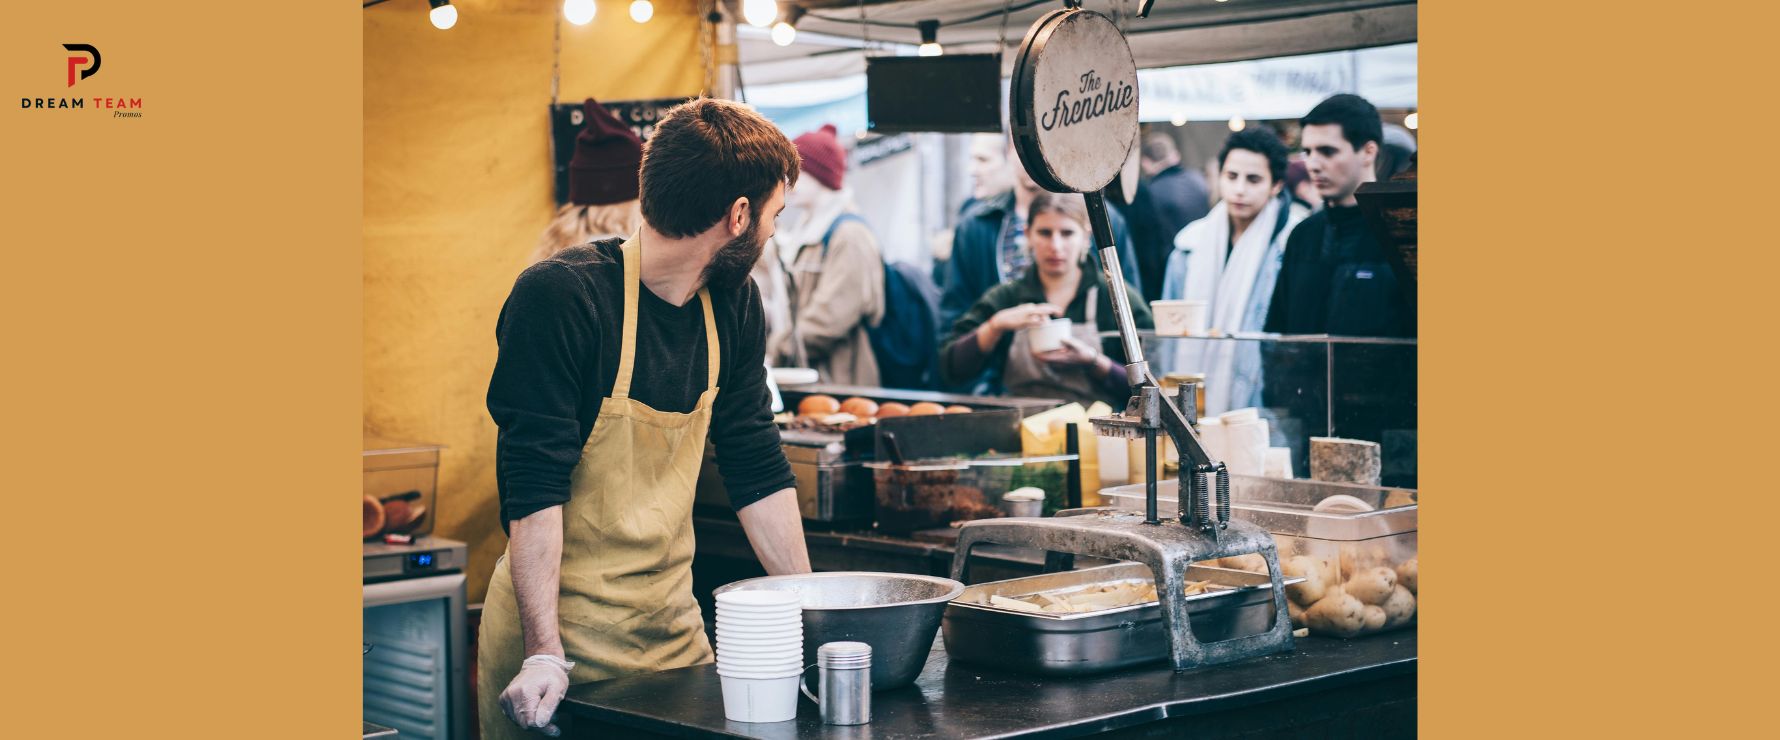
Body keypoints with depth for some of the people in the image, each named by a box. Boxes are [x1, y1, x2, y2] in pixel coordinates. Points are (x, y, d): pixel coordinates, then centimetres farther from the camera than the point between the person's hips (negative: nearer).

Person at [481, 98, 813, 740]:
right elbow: (534, 485, -21)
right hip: (561, 635, -6)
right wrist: (545, 654, -26)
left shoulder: (733, 305, 4)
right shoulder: (559, 297, -17)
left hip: (674, 626, 6)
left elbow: (757, 468, 10)